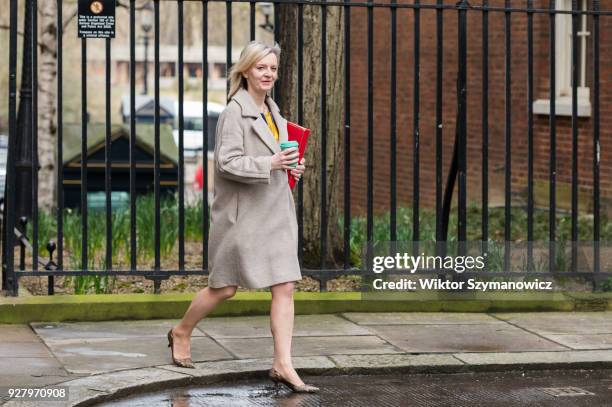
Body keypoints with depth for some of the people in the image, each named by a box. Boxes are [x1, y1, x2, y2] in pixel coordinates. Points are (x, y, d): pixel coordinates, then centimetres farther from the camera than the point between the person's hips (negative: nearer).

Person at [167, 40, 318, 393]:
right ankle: (182, 332, 29)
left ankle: (283, 366, -2)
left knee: (285, 287, -2)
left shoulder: (272, 111, 14)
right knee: (225, 288, 4)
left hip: (276, 212, 7)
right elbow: (228, 162, -19)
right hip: (242, 213, -7)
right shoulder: (235, 111, -11)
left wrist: (290, 166, 10)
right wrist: (270, 164, -28)